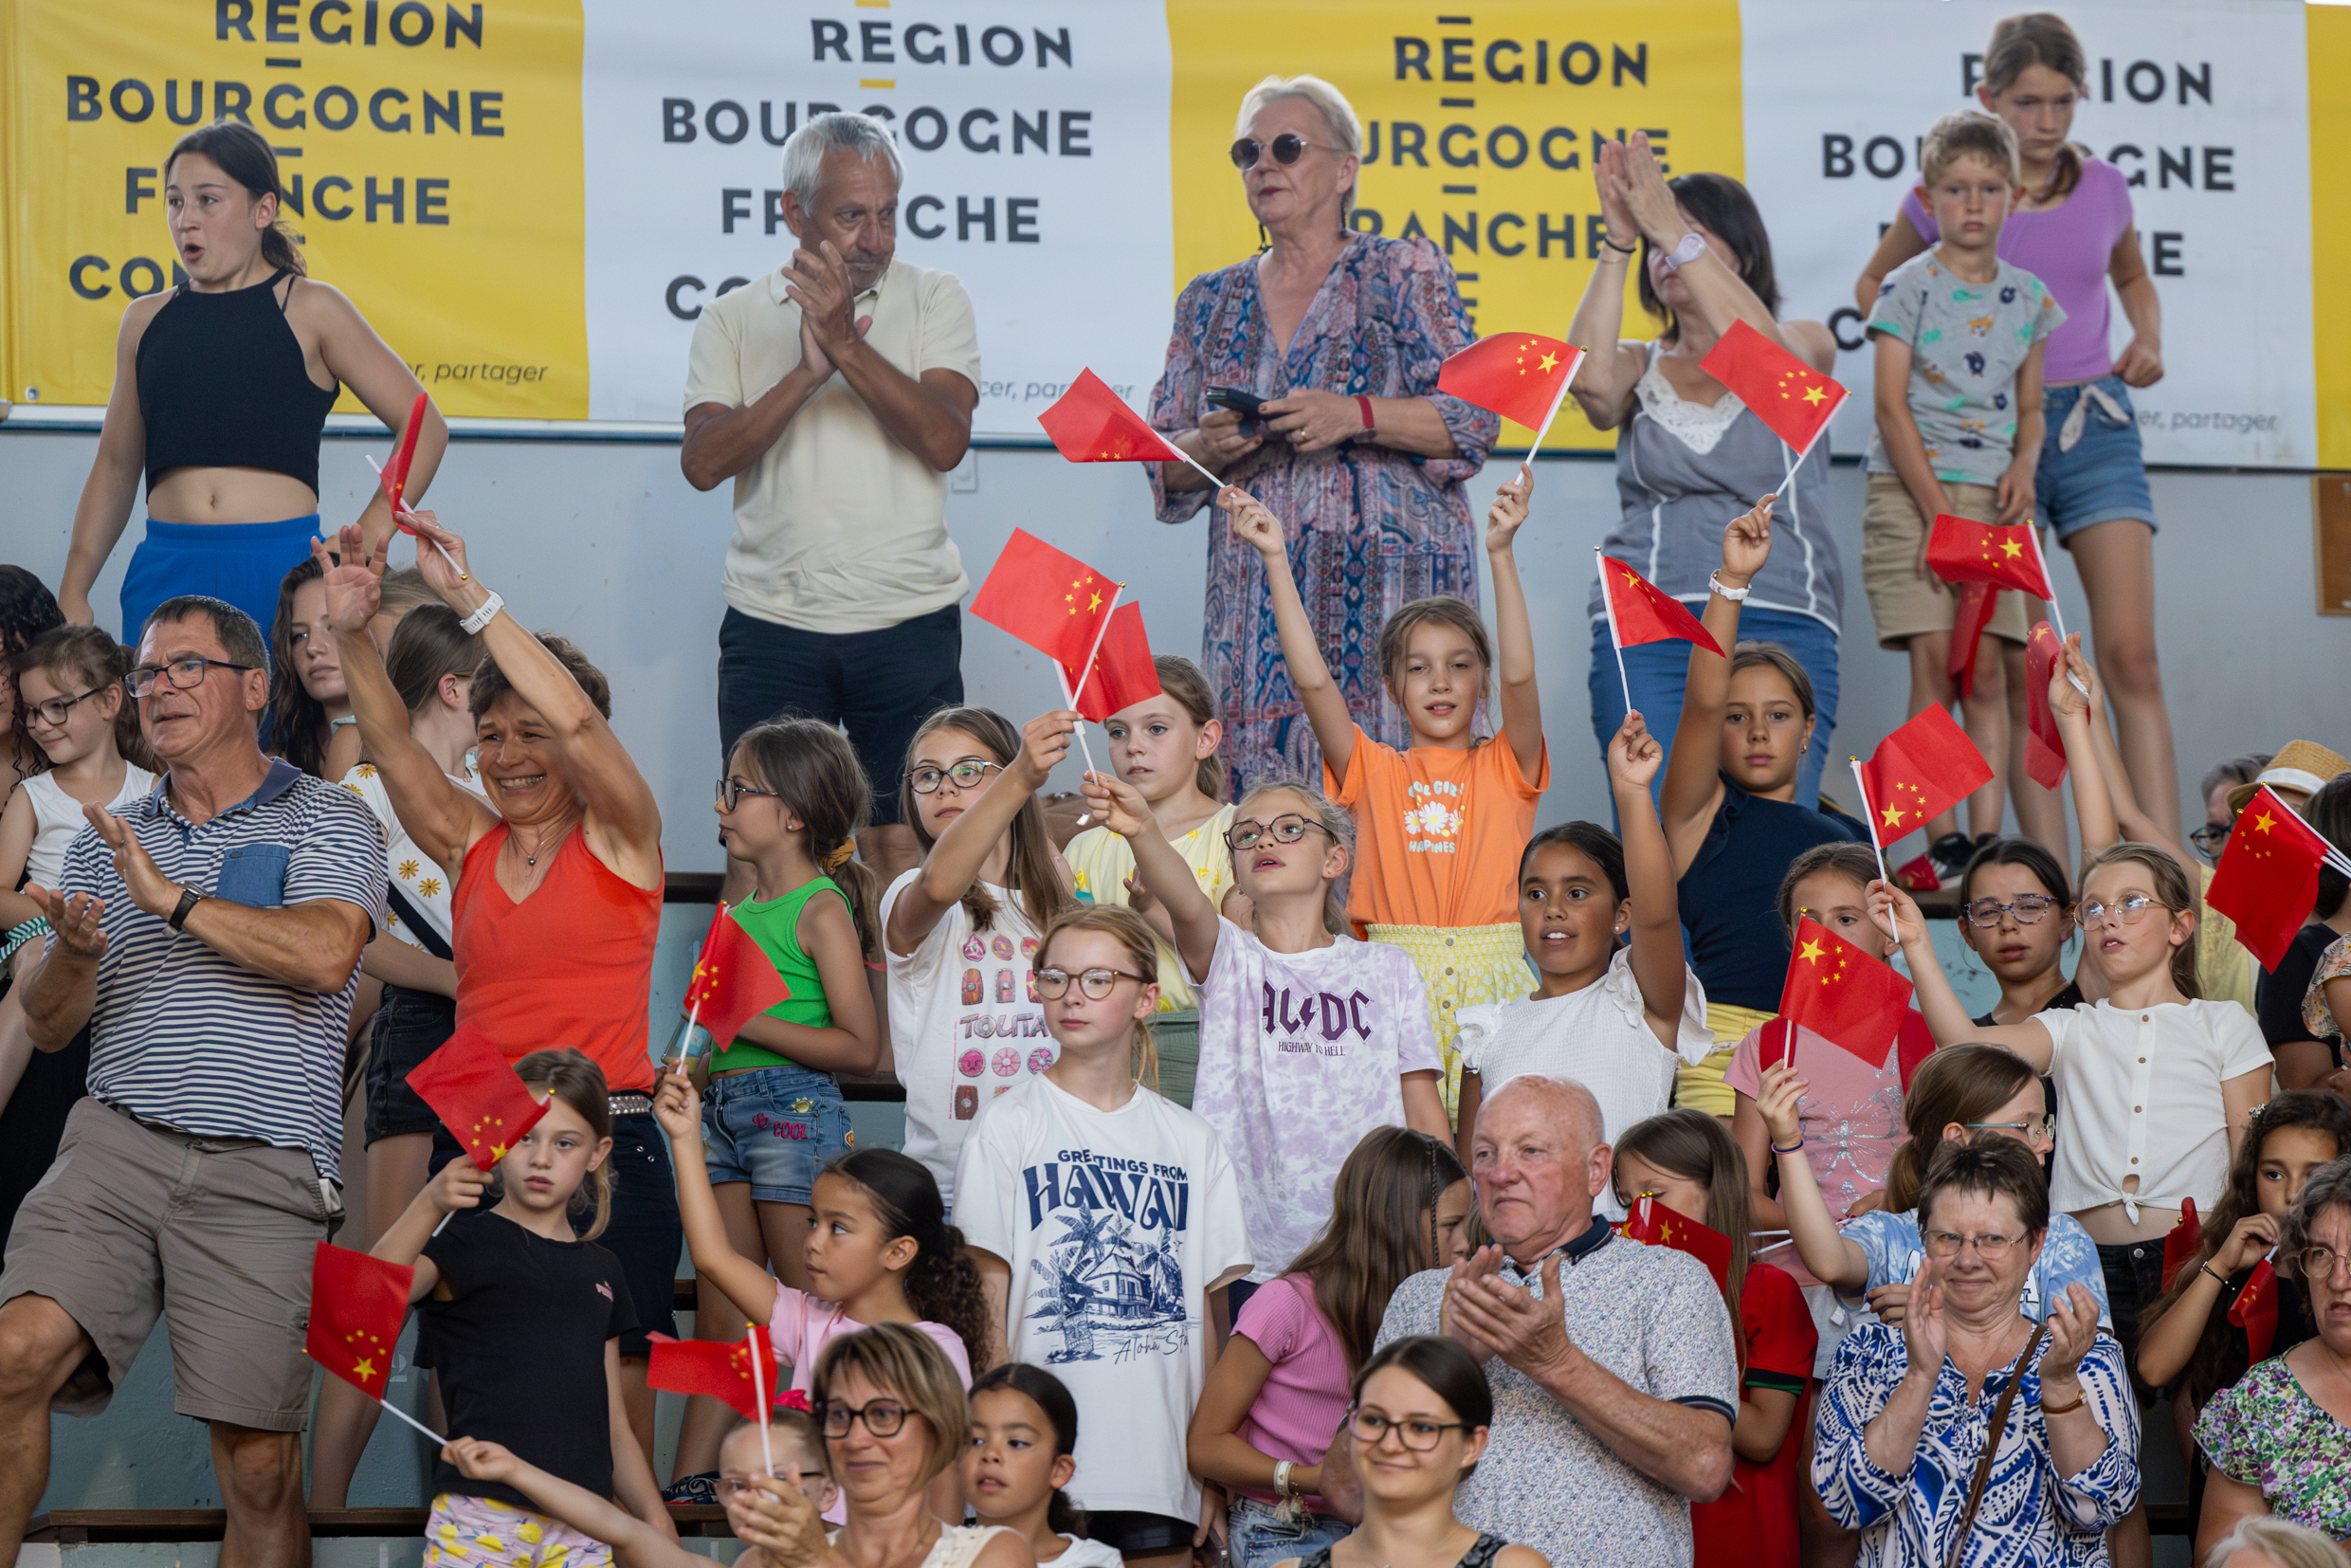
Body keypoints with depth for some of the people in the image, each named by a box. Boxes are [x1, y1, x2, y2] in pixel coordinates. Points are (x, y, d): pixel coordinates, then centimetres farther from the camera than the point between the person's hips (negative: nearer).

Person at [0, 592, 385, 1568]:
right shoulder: (107, 841, 22)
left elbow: (325, 955, -12)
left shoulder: (327, 823, 8)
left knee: (260, 1465, -6)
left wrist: (172, 899, -9)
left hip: (263, 1168, -3)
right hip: (116, 1144, 3)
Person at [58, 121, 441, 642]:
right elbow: (116, 465, 20)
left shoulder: (309, 310, 3)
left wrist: (365, 544, -5)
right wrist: (73, 589, 12)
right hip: (165, 571, 3)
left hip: (281, 566, -3)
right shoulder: (146, 320, 14)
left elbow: (424, 427, 3)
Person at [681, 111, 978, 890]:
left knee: (908, 845, -3)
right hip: (772, 625, 1)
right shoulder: (733, 319, 7)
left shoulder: (934, 299, 6)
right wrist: (808, 372, -16)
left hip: (908, 621, -1)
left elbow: (945, 439, -9)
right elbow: (702, 461, -6)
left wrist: (847, 342, -18)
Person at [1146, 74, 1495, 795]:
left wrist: (1356, 416, -17)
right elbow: (1162, 462, 16)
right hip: (1256, 595, 4)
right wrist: (1212, 448, -7)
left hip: (1386, 587, -3)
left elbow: (1473, 419, -3)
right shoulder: (1210, 302, 17)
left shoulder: (1405, 273, 5)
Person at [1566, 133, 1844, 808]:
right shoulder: (1638, 367, 18)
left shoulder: (1805, 345, 14)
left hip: (1780, 622, -1)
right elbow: (1587, 376, -7)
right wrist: (1618, 244, -10)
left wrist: (1676, 233, -13)